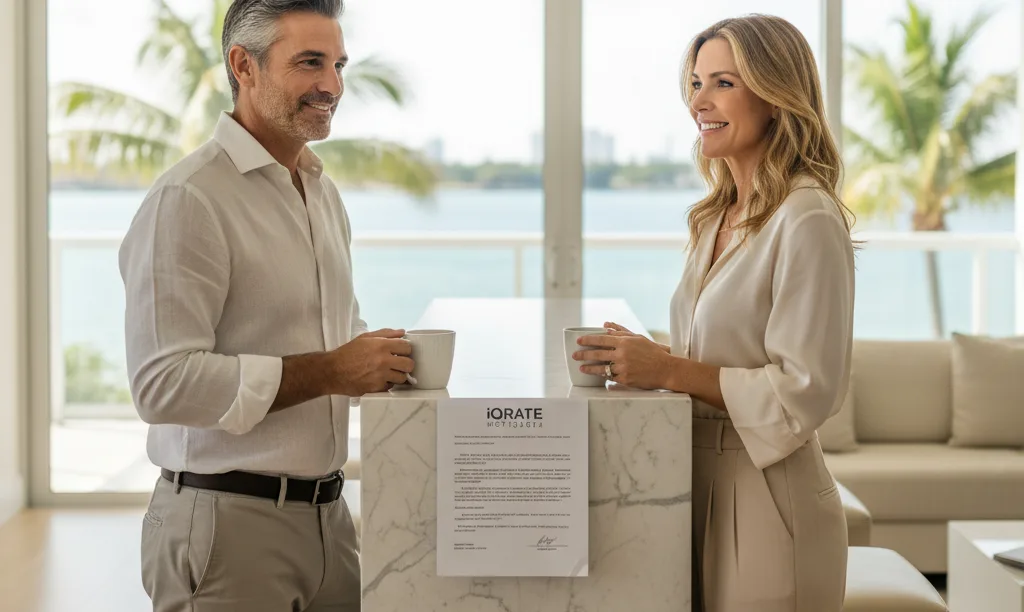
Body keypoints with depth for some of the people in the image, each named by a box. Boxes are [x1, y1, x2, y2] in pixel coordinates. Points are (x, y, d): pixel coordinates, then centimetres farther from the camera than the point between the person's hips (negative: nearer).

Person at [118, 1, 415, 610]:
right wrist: (328, 372, -20)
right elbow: (163, 383, -22)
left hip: (327, 512, 8)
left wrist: (378, 359, 3)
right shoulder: (188, 199, -14)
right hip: (228, 518, -8)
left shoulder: (324, 193, 14)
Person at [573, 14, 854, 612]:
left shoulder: (808, 221, -16)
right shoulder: (717, 217, 12)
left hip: (767, 500, -8)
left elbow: (806, 390, -20)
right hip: (703, 484, 8)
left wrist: (668, 370, -20)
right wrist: (643, 360, 3)